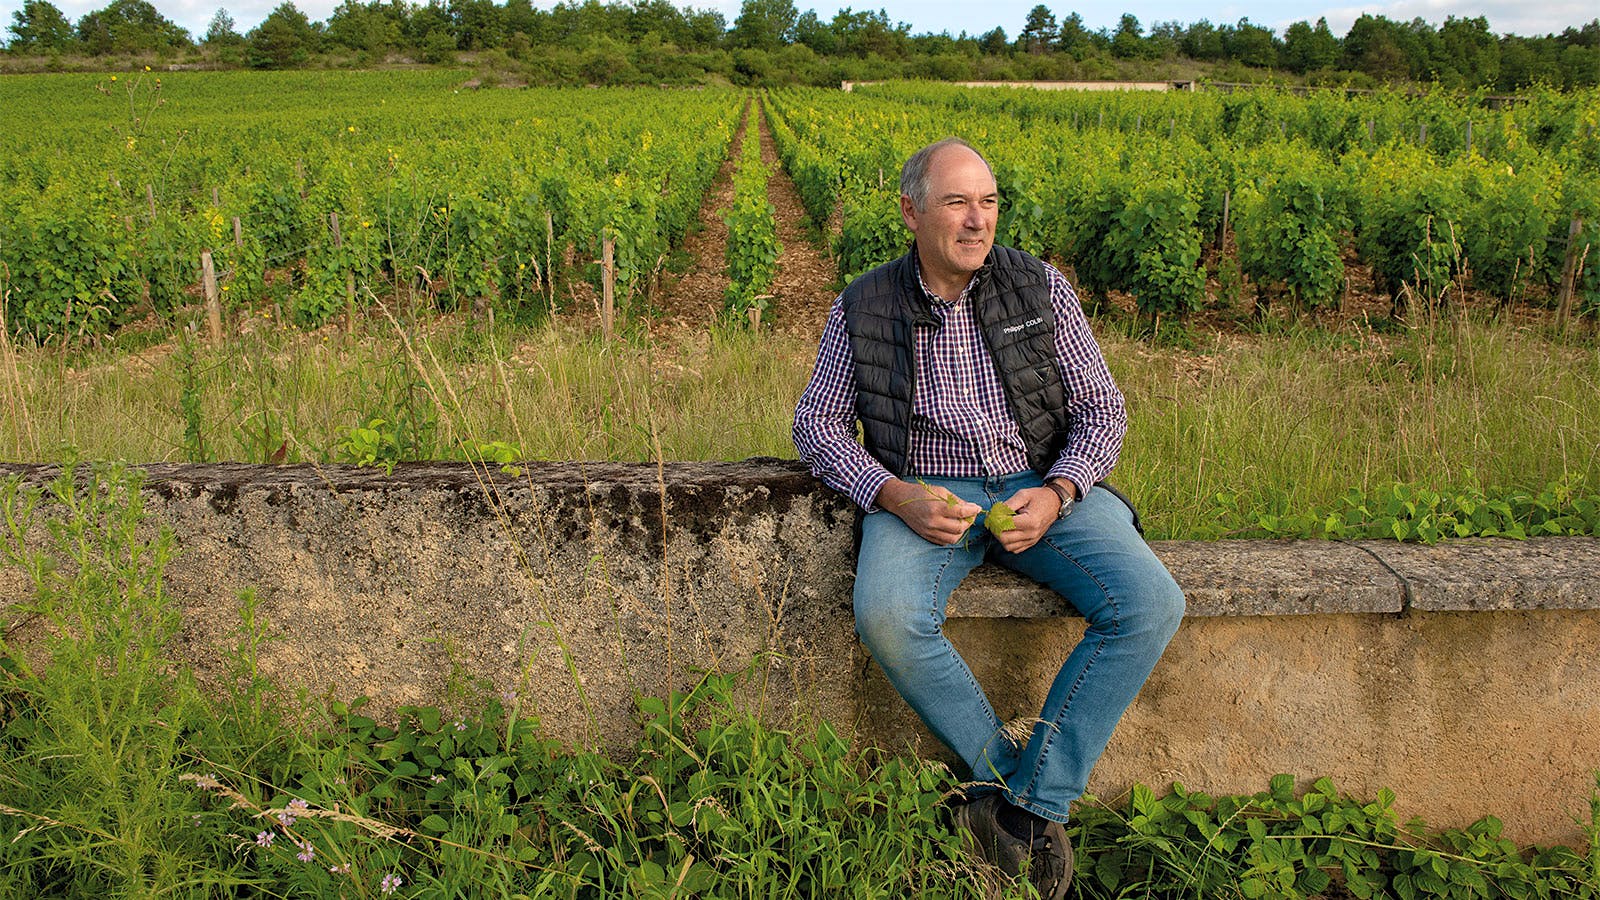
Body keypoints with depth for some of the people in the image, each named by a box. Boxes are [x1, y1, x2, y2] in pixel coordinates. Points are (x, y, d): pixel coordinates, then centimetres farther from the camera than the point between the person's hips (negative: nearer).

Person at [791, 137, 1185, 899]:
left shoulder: (1042, 288, 4)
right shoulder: (863, 308, 3)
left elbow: (1101, 408, 5)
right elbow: (817, 424, 5)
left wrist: (1055, 495, -14)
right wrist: (893, 496, -14)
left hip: (1041, 486, 2)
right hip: (922, 494, -1)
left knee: (1150, 604, -24)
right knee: (887, 618, -33)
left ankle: (1031, 802, -17)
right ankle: (1009, 772, -12)